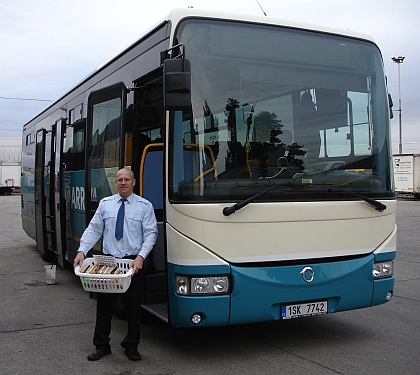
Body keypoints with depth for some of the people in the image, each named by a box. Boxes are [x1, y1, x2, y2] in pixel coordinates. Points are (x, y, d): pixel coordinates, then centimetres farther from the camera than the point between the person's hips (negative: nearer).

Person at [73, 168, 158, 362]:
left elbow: (151, 233, -6)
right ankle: (101, 346, 23)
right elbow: (93, 229, 4)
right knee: (104, 306, 8)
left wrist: (140, 256, -19)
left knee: (133, 307, 7)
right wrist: (82, 251, -10)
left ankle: (131, 346, 23)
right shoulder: (105, 204, 7)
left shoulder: (144, 206, 0)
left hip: (133, 262, -2)